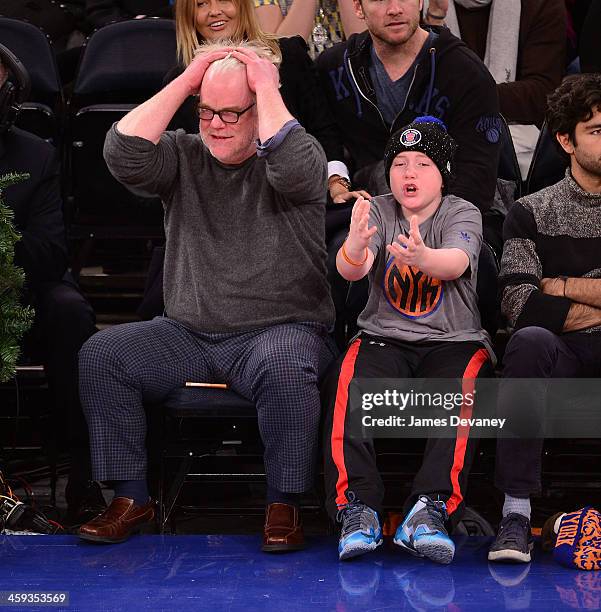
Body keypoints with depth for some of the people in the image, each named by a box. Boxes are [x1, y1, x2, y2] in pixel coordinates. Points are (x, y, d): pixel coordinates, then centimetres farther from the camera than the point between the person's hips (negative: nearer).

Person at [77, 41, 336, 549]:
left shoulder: (291, 161, 0)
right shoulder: (184, 157, 10)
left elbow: (294, 166, -26)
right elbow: (123, 154, -10)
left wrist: (265, 85, -14)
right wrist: (185, 82, -7)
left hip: (280, 329, -4)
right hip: (187, 334, 4)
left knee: (286, 366, -37)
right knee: (101, 353, -16)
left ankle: (284, 504, -20)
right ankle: (131, 498, -9)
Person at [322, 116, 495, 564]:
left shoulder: (462, 213, 1)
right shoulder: (377, 212, 5)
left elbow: (456, 262, -22)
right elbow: (351, 269, -14)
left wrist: (422, 257, -47)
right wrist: (356, 246, -40)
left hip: (453, 340, -1)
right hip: (385, 338, 1)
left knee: (463, 390, -32)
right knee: (348, 382, -29)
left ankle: (431, 509, -40)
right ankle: (357, 507, -33)